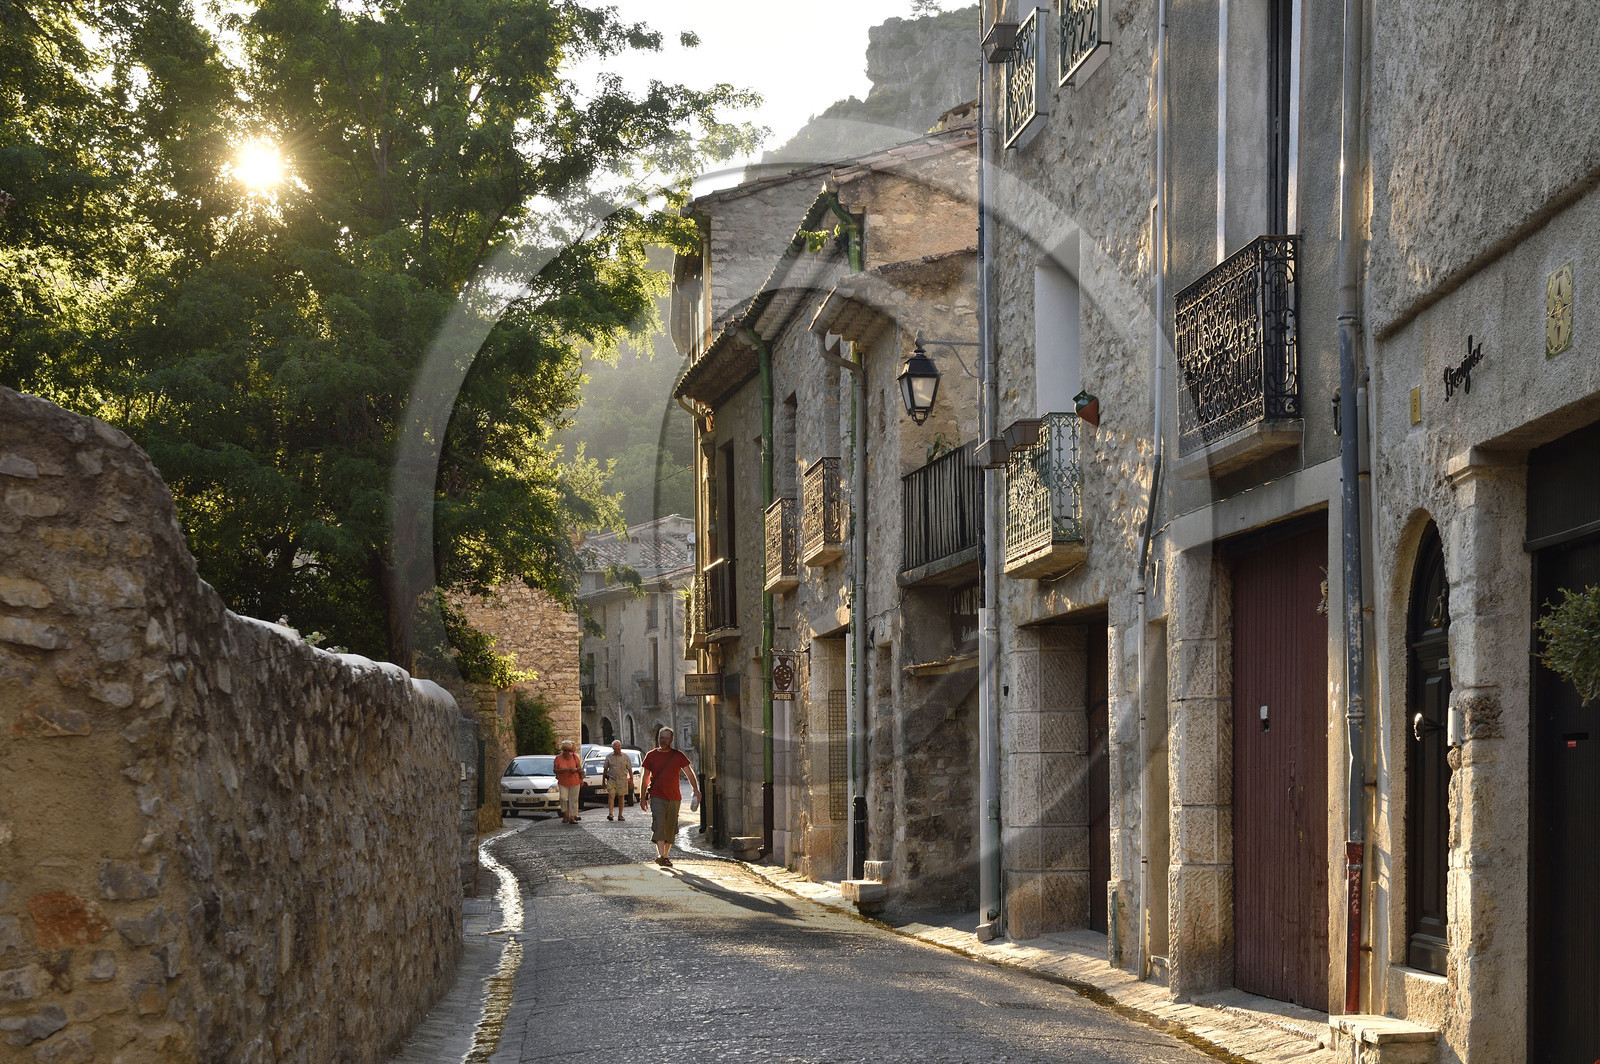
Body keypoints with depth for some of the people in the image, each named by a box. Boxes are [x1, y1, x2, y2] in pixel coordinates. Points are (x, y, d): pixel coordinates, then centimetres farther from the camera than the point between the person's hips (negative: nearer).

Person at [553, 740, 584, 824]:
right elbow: (555, 770, -3)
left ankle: (572, 817, 3)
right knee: (564, 798, -12)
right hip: (563, 782, -1)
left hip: (574, 782, 1)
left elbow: (580, 768, 8)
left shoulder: (574, 757, 3)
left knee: (573, 800, 0)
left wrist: (576, 769, -14)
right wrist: (563, 770, -20)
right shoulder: (558, 758, -1)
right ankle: (565, 815, 1)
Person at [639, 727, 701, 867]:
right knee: (659, 825, -17)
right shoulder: (651, 756, 4)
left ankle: (665, 855, 17)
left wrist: (696, 790, -7)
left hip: (674, 798, 2)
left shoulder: (678, 755, 5)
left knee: (671, 829, 6)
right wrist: (642, 797, 8)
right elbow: (645, 779, 10)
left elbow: (689, 773, 5)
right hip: (657, 797, -2)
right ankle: (661, 855, -26)